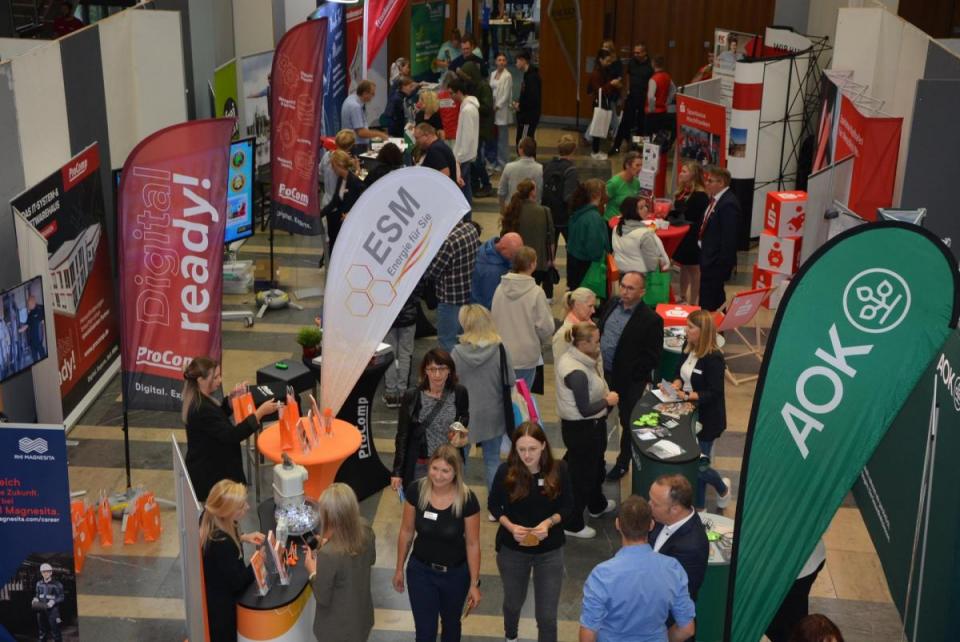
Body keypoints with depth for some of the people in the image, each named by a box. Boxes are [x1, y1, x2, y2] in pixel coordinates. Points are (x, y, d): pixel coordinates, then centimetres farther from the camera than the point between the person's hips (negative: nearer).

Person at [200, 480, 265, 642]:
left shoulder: (210, 520, -12)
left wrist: (241, 538, -3)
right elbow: (237, 581, -26)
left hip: (211, 594, 9)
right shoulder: (221, 543, -37)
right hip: (220, 604, -9)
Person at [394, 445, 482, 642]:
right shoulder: (416, 491, -19)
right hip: (420, 571, 0)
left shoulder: (467, 499, -23)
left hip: (455, 574, 0)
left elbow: (472, 544, -13)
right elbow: (406, 531, -4)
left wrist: (474, 583, -7)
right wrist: (399, 569, 4)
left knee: (450, 623, 25)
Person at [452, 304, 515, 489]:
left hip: (464, 414, -1)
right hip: (492, 414, 1)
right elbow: (510, 381, -9)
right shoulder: (499, 350, -16)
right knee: (492, 460, 15)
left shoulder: (458, 352, -17)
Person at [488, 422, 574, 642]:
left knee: (547, 614, 2)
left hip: (550, 551, -1)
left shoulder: (558, 470, -17)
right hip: (512, 550, 1)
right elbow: (493, 505, -4)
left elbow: (568, 506, -6)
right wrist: (510, 526, -22)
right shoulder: (506, 471, -18)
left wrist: (549, 522, -25)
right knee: (514, 601, 26)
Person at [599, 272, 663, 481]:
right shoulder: (612, 303, -1)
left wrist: (629, 372, -20)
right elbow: (599, 330, 13)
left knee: (628, 422, 12)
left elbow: (652, 359, -18)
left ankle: (623, 463, 31)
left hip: (629, 381, -6)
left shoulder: (651, 320, -21)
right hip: (603, 373, 6)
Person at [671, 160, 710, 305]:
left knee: (693, 270, 4)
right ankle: (683, 298, 33)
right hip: (682, 236, 8)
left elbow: (701, 220, -21)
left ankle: (693, 303, 14)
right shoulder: (682, 192, 6)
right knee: (683, 267, 19)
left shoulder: (700, 195, -19)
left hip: (692, 238, -8)